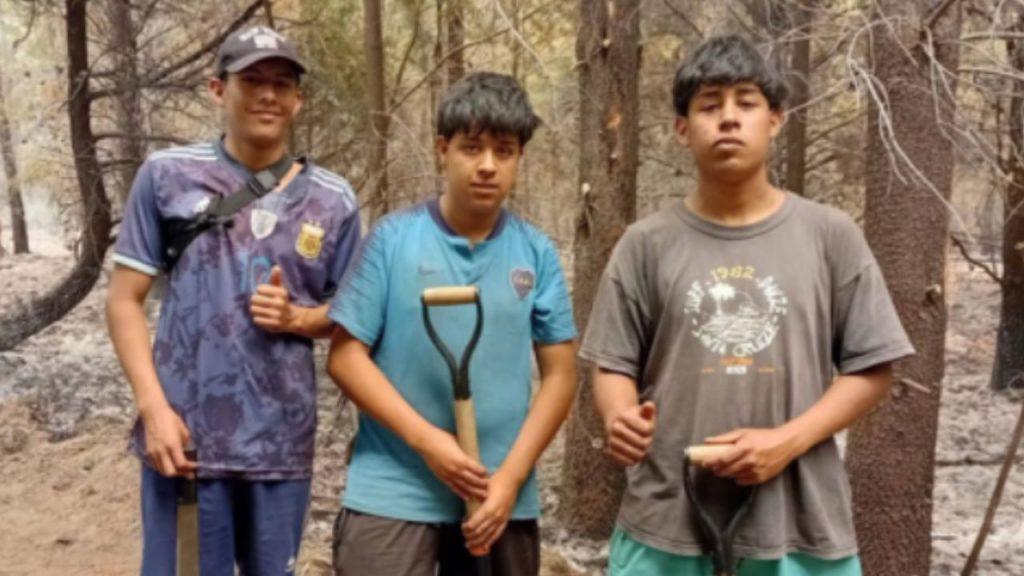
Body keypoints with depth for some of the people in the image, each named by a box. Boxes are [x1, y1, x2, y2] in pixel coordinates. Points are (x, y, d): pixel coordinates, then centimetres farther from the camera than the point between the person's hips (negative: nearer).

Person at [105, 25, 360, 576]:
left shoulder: (334, 200, 3)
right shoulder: (165, 176, -1)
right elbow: (124, 301, 0)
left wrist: (297, 318, -11)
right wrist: (154, 408, -10)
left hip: (283, 440, 2)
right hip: (184, 433, -2)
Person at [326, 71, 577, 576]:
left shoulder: (537, 253, 2)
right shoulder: (393, 238, -4)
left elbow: (559, 374, 3)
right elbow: (346, 355, -5)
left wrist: (511, 477, -7)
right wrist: (427, 441, -14)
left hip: (504, 498, 3)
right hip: (391, 493, -2)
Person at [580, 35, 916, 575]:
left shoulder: (831, 235, 1)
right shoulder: (646, 244, 1)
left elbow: (870, 368, 2)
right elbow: (614, 365, 3)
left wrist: (786, 441, -11)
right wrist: (620, 417, -20)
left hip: (801, 526, 0)